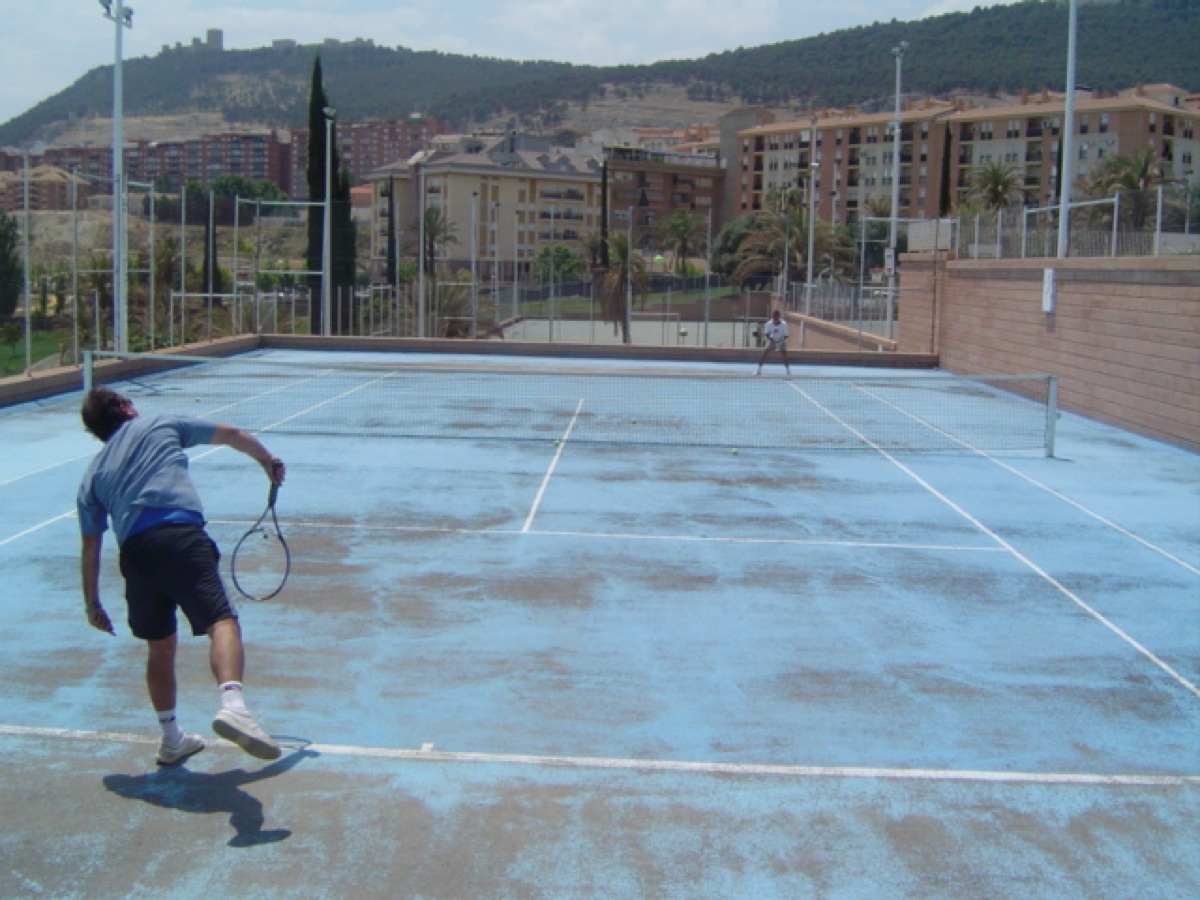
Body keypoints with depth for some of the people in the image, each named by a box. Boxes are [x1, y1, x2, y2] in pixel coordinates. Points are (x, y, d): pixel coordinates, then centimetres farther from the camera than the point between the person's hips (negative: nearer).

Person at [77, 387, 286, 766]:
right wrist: (267, 460, 47)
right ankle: (232, 705, -40)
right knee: (222, 622, -15)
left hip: (133, 550, 4)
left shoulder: (92, 475, 28)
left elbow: (90, 546, 25)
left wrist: (92, 603, 32)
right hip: (180, 533, -4)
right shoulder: (161, 424, 22)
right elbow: (232, 435, 30)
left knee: (160, 646, 19)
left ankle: (171, 738, 27)